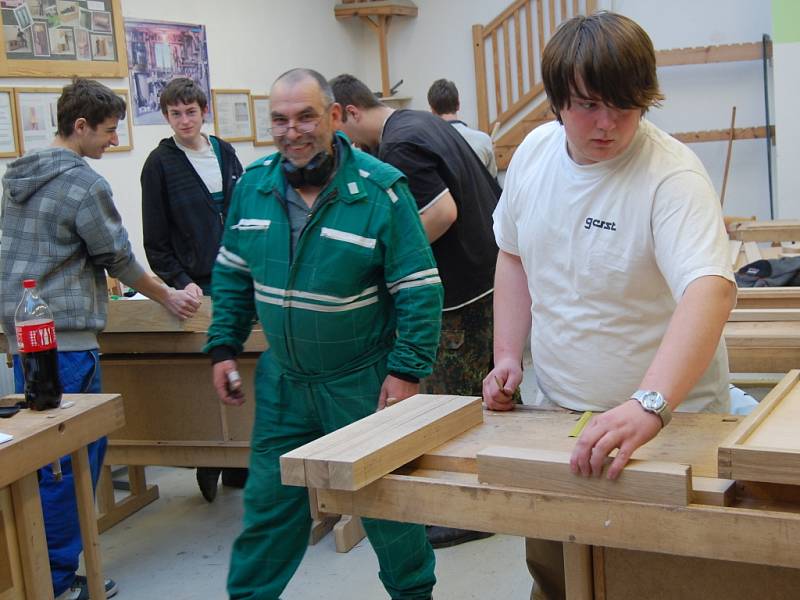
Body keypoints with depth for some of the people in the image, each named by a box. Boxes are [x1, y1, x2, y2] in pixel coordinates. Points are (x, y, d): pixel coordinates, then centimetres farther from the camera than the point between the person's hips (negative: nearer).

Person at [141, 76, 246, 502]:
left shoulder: (225, 154, 12)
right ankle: (208, 465, 10)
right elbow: (155, 238, -2)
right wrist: (180, 282, -11)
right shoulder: (160, 164, -1)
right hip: (194, 284, -4)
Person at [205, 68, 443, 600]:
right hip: (282, 381, 4)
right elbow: (232, 274, 10)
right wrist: (224, 348, 6)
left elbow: (420, 289, -14)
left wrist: (407, 371, -17)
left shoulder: (380, 190, -15)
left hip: (363, 382, -4)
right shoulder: (254, 185, -1)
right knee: (268, 505, 13)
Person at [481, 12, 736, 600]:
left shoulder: (671, 174, -22)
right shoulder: (535, 151, -2)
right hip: (558, 409, 5)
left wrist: (649, 405, -50)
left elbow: (711, 288, -36)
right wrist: (507, 353, 2)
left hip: (667, 420, -5)